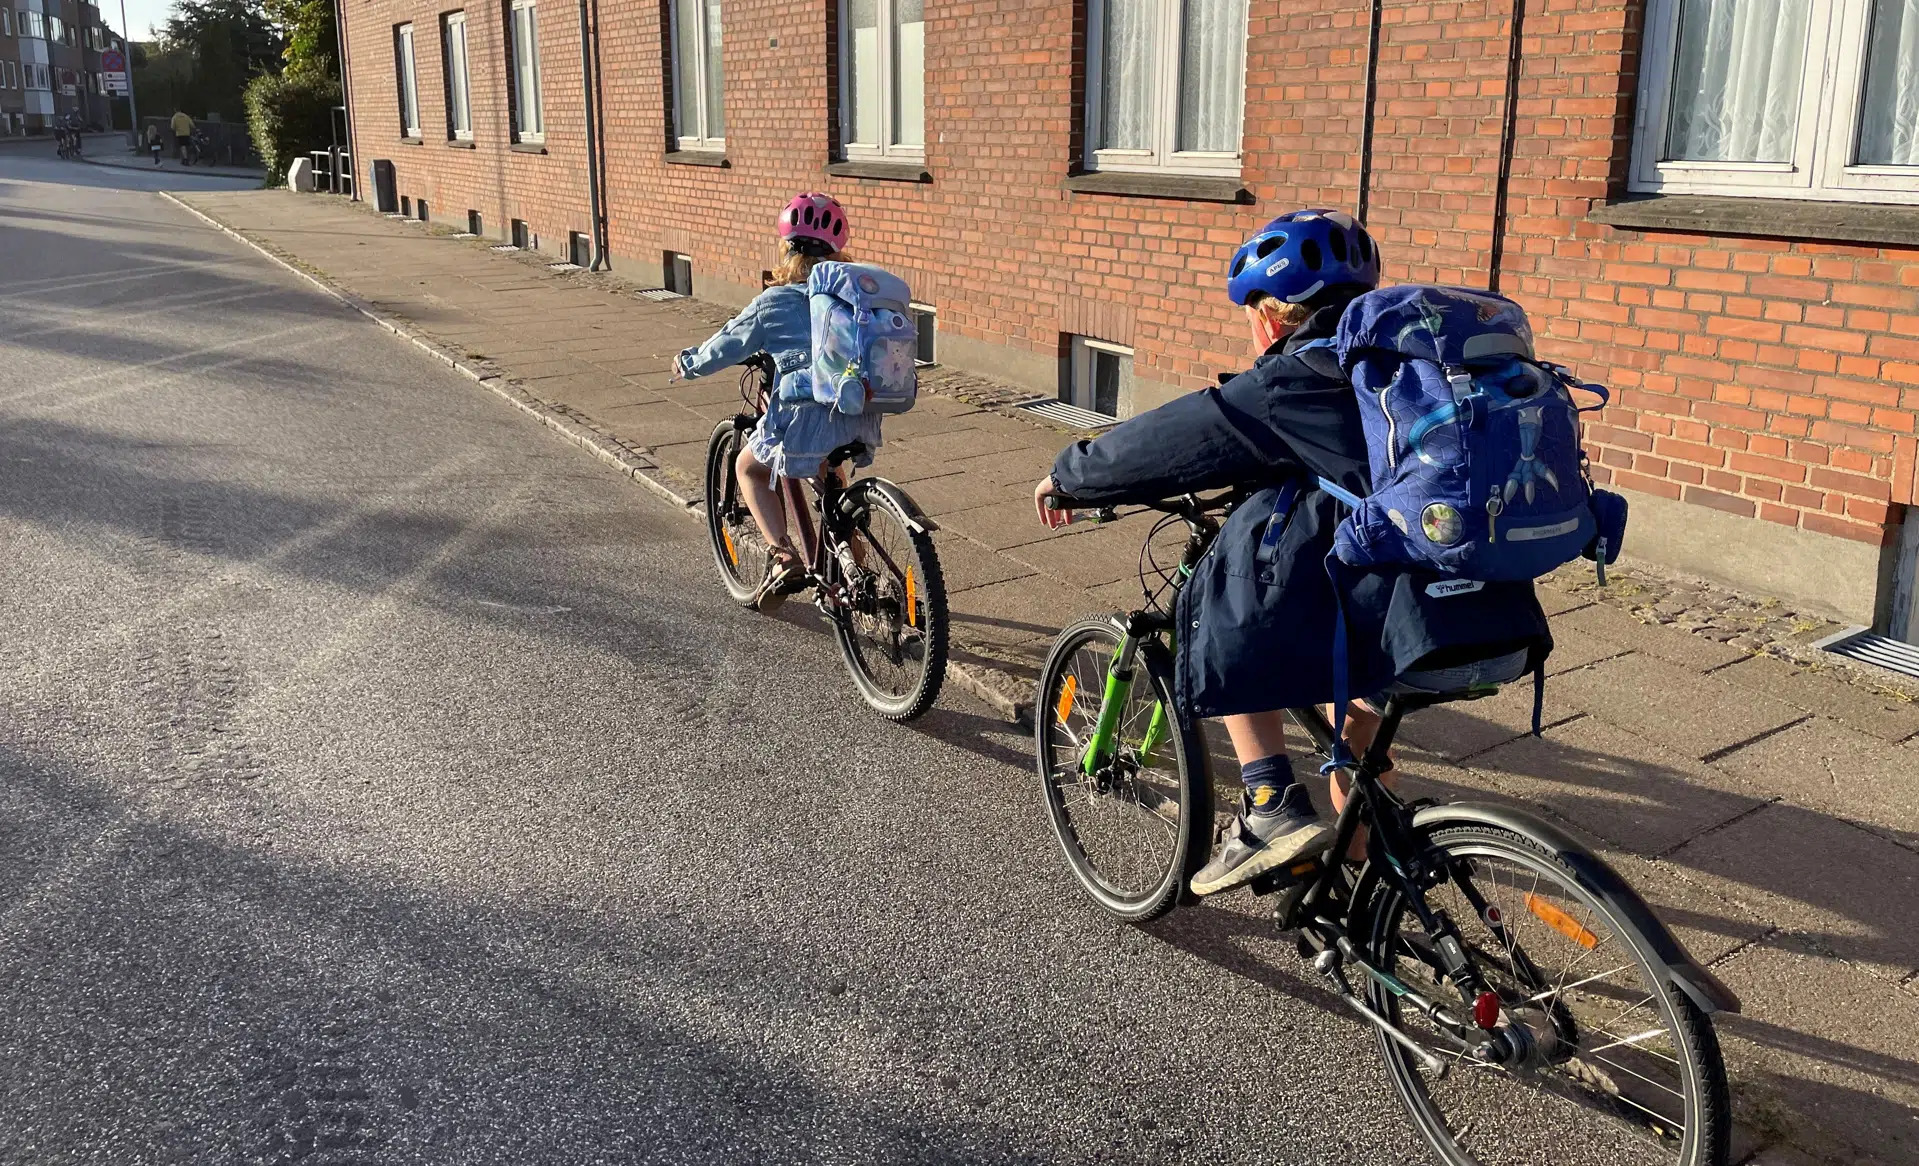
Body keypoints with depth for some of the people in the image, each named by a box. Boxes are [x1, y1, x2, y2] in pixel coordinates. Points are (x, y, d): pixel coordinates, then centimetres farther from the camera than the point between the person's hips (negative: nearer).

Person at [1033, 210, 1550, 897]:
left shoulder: (1295, 383, -2)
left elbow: (1167, 442, 6)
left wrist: (1068, 475, 21)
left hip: (1422, 629, -8)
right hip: (1509, 631, 8)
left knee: (1234, 618, 12)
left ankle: (1272, 806, 5)